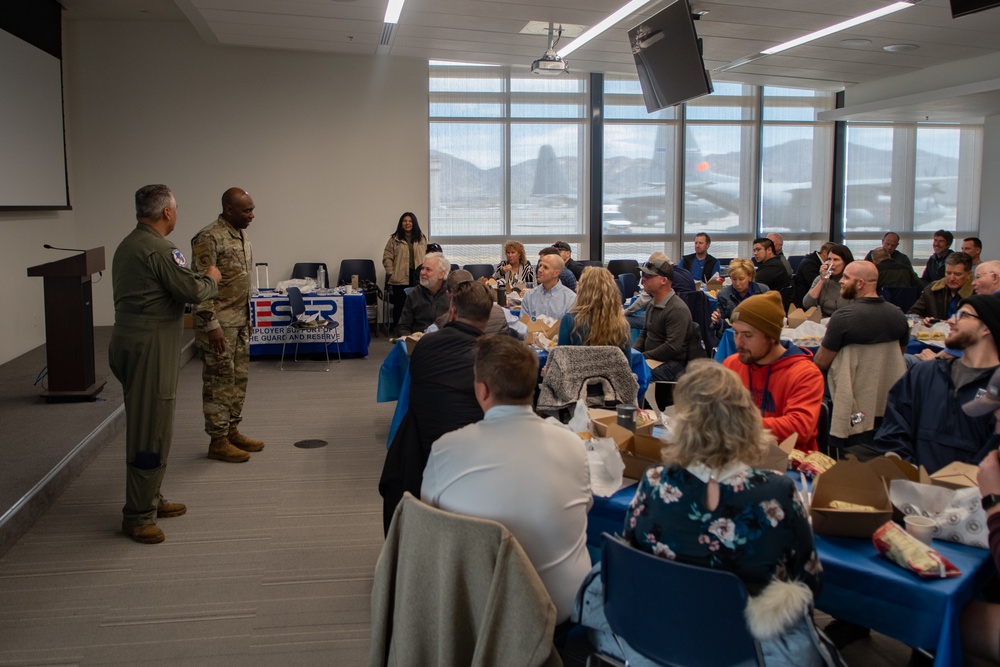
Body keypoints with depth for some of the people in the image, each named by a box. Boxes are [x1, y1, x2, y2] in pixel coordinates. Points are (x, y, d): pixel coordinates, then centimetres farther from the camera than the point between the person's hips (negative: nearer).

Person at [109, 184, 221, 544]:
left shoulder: (127, 245, 15)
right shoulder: (158, 248, -17)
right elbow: (192, 292, -18)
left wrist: (197, 278, 17)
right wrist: (211, 278, 2)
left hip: (130, 341, 11)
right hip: (149, 348, -11)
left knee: (147, 426, 18)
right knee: (150, 431, -4)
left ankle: (150, 500, 29)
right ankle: (137, 516, 3)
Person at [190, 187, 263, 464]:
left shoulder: (241, 235, 11)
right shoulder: (209, 238, -17)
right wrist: (211, 324, -22)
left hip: (240, 321, 9)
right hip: (219, 323, -9)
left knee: (239, 378, 14)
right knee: (219, 381, -1)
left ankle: (232, 431, 26)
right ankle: (218, 441, 8)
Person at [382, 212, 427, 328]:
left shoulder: (422, 239, 10)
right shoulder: (394, 239, 3)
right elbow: (387, 257, 2)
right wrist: (391, 273, -5)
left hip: (417, 278, 2)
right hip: (400, 279, -1)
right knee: (399, 305, 4)